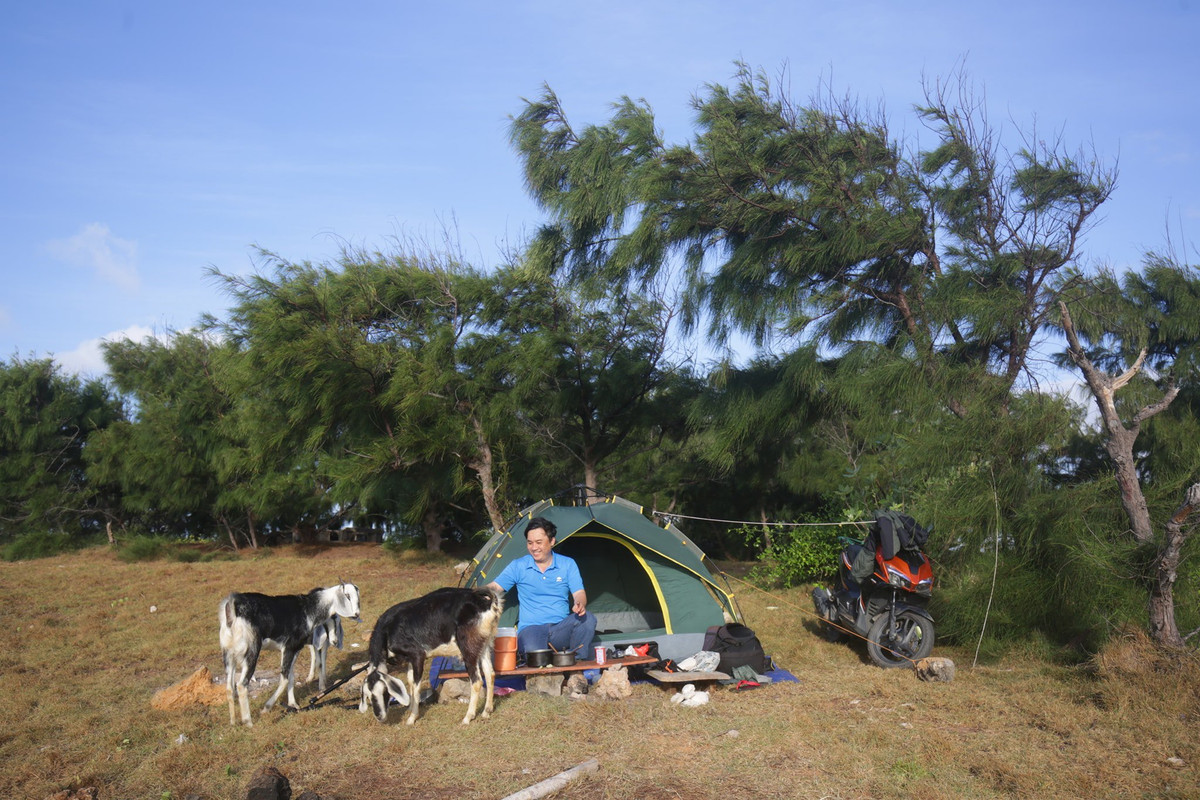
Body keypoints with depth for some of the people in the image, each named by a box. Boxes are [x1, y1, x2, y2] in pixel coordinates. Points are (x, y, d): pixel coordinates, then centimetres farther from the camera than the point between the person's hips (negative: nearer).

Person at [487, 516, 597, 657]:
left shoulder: (568, 564, 8)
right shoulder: (518, 566, 6)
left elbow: (579, 594, 0)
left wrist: (579, 604, -25)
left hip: (561, 629, 3)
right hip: (531, 628, -3)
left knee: (587, 618, -29)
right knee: (533, 651, -40)